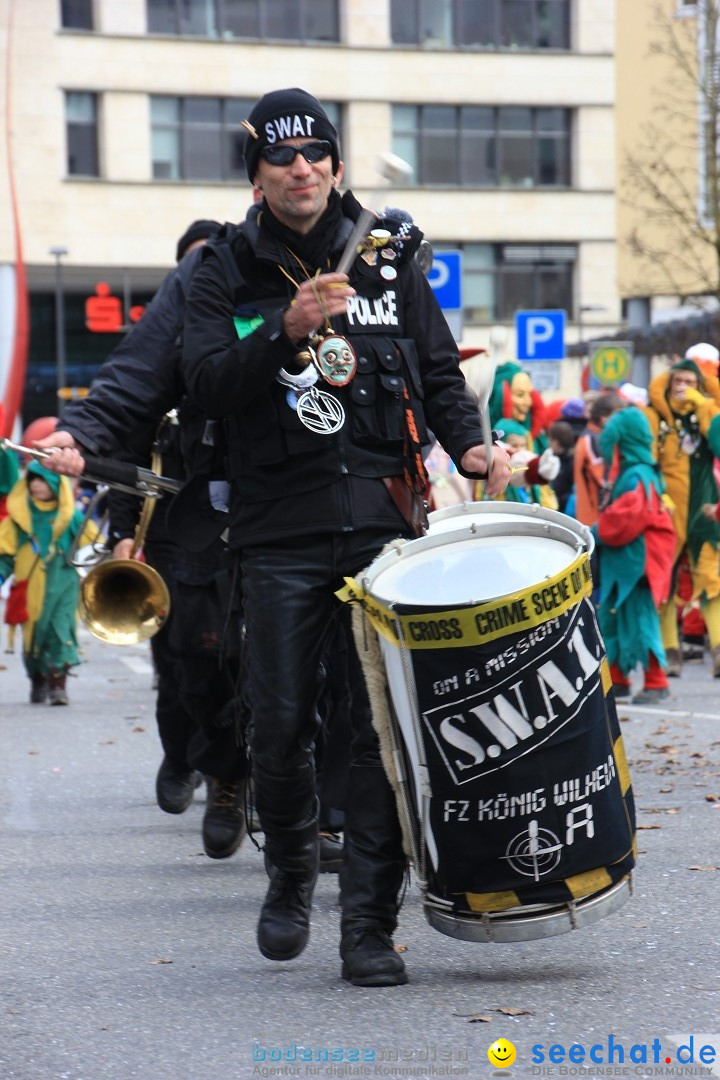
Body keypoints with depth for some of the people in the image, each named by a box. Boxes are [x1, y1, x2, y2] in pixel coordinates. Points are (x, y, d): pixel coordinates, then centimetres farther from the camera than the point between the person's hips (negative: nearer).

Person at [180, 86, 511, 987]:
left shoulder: (388, 255, 10)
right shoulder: (226, 272, 6)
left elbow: (439, 371, 15)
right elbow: (208, 385, -7)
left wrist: (469, 447, -3)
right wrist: (286, 331, -21)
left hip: (385, 521, 1)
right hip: (281, 532, 0)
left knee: (387, 724, -7)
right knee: (281, 725, 1)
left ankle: (369, 924, -2)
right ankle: (291, 874, 28)